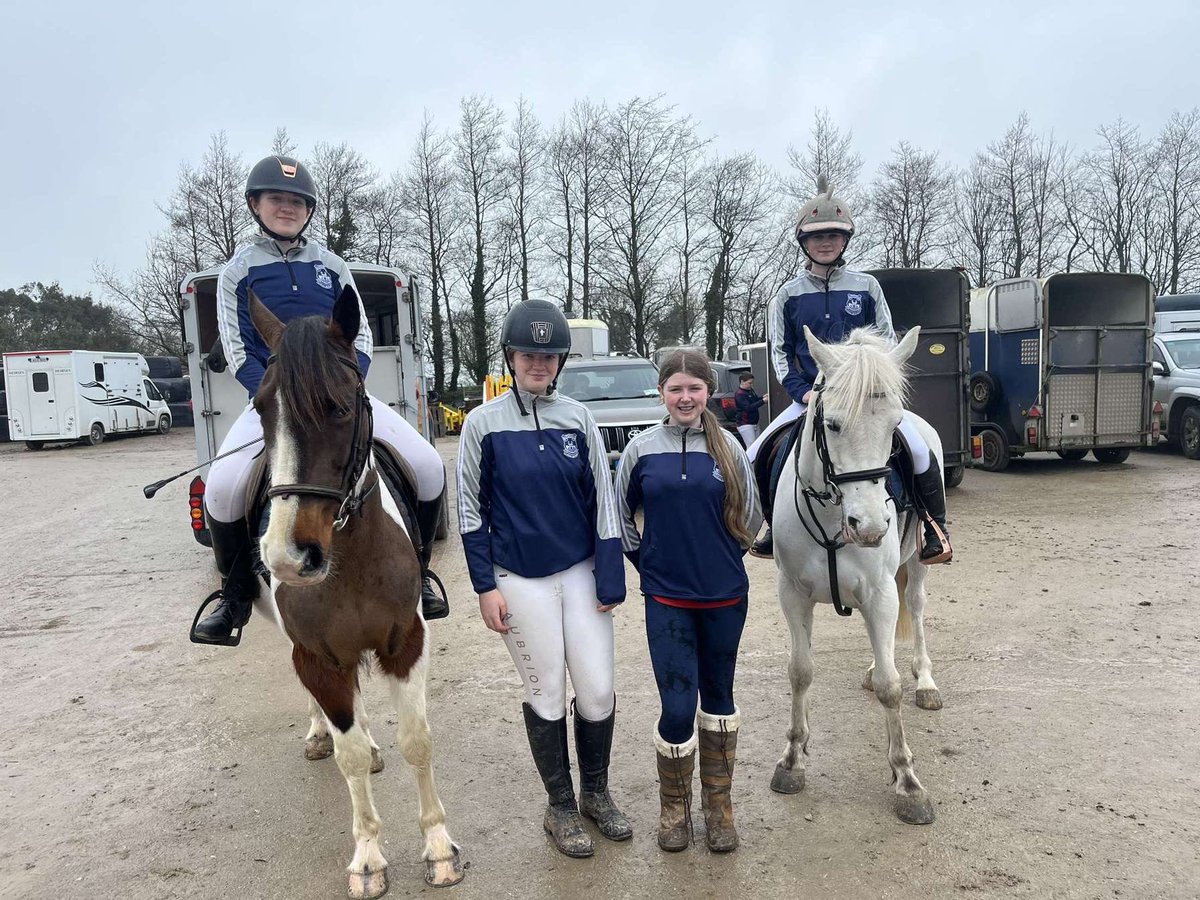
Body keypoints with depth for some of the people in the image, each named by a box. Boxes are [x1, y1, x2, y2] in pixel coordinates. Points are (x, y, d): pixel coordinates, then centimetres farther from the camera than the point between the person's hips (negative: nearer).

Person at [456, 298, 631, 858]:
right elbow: (471, 510, -1)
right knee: (546, 695, 9)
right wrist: (486, 586, -5)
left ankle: (596, 792, 32)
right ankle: (560, 806, 29)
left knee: (598, 691, 7)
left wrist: (611, 579, -3)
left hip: (581, 572, 2)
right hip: (521, 581, -2)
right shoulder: (483, 423, -4)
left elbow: (602, 503, 0)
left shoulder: (579, 419, -1)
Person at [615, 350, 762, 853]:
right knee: (677, 706, -2)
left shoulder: (728, 447, -1)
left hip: (725, 594, 2)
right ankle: (674, 807, 23)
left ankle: (718, 805, 32)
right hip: (667, 598, -1)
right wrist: (644, 560, 5)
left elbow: (750, 519, 8)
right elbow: (620, 514, 8)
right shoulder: (642, 448, -2)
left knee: (718, 696, 15)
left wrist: (723, 557, 7)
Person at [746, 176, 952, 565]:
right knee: (758, 456, -13)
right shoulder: (789, 294, 5)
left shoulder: (866, 286, 5)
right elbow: (779, 351, 5)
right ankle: (776, 526, 12)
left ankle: (935, 525, 4)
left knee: (919, 450, -22)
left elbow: (887, 343, 7)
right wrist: (802, 392, -9)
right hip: (811, 396, 1)